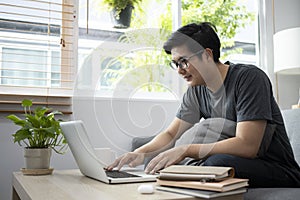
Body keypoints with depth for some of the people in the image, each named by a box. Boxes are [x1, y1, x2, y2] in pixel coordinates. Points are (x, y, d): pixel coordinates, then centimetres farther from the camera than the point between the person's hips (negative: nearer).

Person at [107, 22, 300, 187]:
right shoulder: (197, 90, 3)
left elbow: (247, 145, -26)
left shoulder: (249, 78, -18)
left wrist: (185, 150, -28)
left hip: (280, 173, -5)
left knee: (217, 162, -35)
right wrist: (140, 153, -12)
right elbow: (171, 133, 8)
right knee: (161, 166, -12)